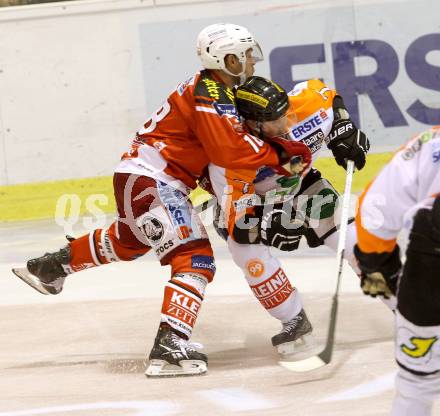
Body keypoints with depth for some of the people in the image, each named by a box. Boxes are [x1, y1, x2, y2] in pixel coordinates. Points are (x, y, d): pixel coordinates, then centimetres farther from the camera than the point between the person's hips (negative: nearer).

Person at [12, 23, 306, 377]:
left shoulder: (216, 90, 13)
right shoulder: (209, 96, -19)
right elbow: (231, 152, -29)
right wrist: (280, 155, -22)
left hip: (139, 176, 11)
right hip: (150, 180, -11)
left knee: (128, 241, 35)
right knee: (195, 259, -17)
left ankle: (51, 266, 49)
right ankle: (169, 347, -26)